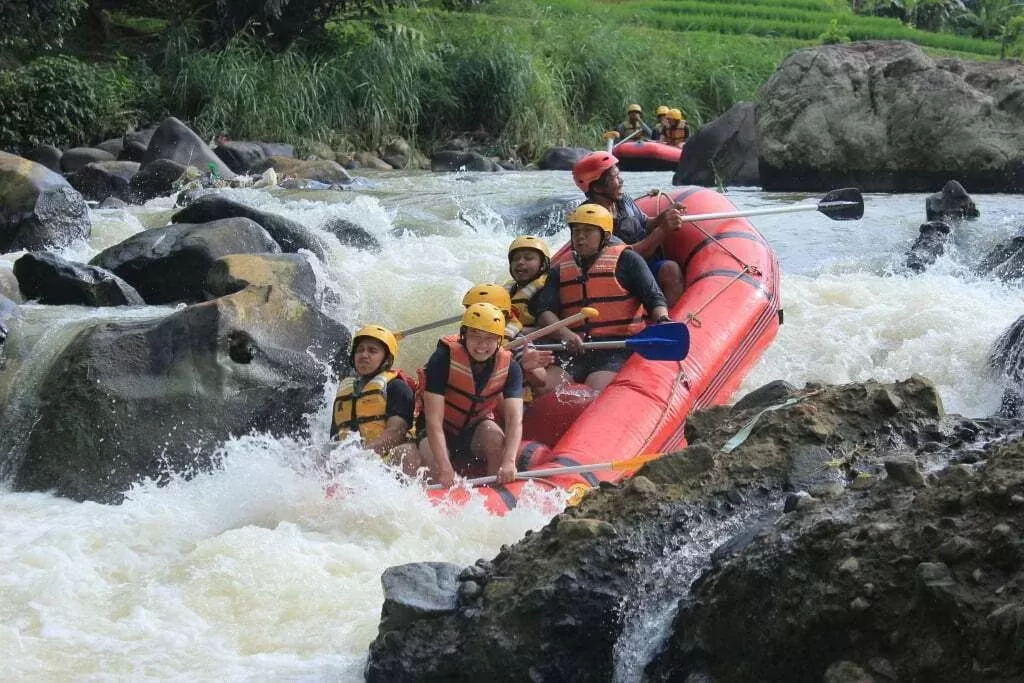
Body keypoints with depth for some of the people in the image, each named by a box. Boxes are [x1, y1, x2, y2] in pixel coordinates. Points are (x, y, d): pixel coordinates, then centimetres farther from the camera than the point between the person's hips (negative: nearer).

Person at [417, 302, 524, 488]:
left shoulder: (509, 368, -17)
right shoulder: (443, 359, -27)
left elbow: (515, 420, -27)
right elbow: (434, 420, -32)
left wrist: (509, 462, -45)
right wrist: (444, 466, -44)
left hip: (476, 429, 3)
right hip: (439, 431, -2)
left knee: (494, 435, -30)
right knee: (436, 467, -31)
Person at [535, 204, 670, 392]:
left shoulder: (625, 259, 9)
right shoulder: (560, 271, 20)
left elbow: (654, 298, 5)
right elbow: (545, 311, 8)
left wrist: (663, 322, -19)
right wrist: (565, 333, -14)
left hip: (619, 351, -4)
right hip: (578, 354, 4)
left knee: (594, 390, -29)